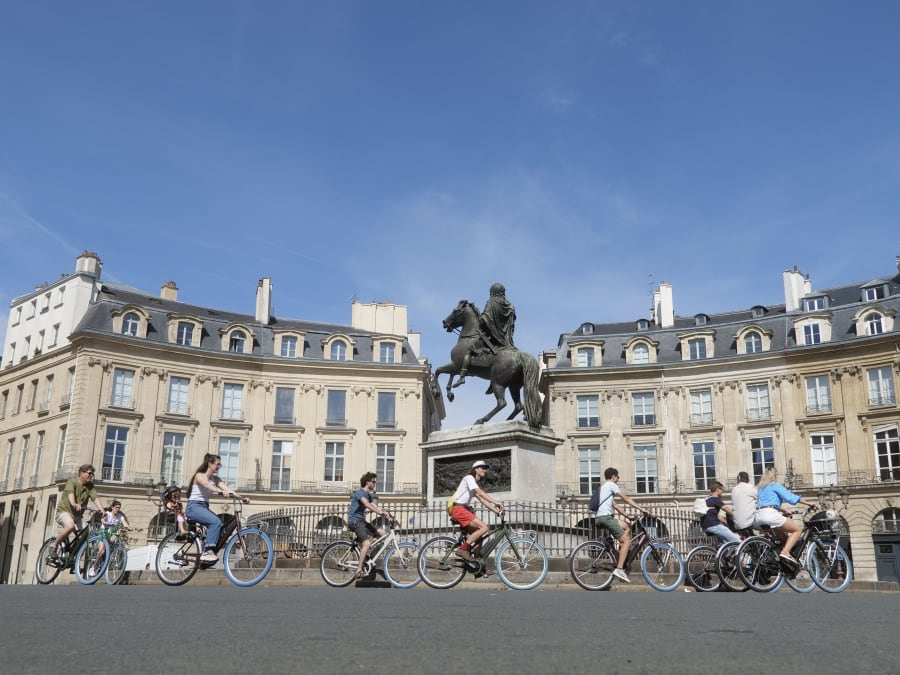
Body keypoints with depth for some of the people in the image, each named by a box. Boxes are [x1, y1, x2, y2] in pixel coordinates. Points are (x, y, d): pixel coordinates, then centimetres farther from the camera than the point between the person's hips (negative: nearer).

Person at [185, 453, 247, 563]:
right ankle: (207, 552, -30)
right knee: (216, 522, -29)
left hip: (204, 507, 8)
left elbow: (227, 488, -4)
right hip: (194, 506, -8)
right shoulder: (200, 475, -10)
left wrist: (241, 497, -21)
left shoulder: (215, 479, 11)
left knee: (220, 525, -12)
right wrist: (221, 491, -52)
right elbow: (208, 486, -32)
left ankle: (206, 553, -2)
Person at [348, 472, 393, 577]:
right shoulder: (360, 492, -12)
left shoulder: (368, 495, 19)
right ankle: (359, 570, -22)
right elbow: (368, 505, -29)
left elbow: (374, 507, 6)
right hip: (355, 521, -9)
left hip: (362, 521, 9)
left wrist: (384, 511, -13)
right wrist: (382, 513, -38)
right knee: (367, 543, -24)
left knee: (382, 533, 0)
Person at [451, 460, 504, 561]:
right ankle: (462, 549, -19)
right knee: (484, 527, -20)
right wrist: (495, 502, -29)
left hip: (464, 509, 10)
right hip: (458, 508, -10)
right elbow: (480, 492, -20)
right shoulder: (469, 478, -4)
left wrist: (497, 511, 2)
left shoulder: (475, 483, 25)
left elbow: (482, 500, 14)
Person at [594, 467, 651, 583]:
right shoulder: (611, 485, 1)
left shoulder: (604, 487, 29)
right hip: (606, 517, -10)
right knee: (626, 541, -12)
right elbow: (626, 499, -5)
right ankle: (619, 569, -21)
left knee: (626, 527, 22)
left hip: (601, 517, 10)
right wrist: (641, 509, -5)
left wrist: (628, 515, 21)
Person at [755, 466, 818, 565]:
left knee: (784, 538, 22)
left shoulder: (760, 487, 27)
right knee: (798, 529, 0)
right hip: (770, 514, -8)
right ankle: (785, 552, -18)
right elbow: (790, 496, 0)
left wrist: (785, 510, 36)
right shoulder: (775, 485, 5)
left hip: (758, 517, 8)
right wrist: (808, 503, 6)